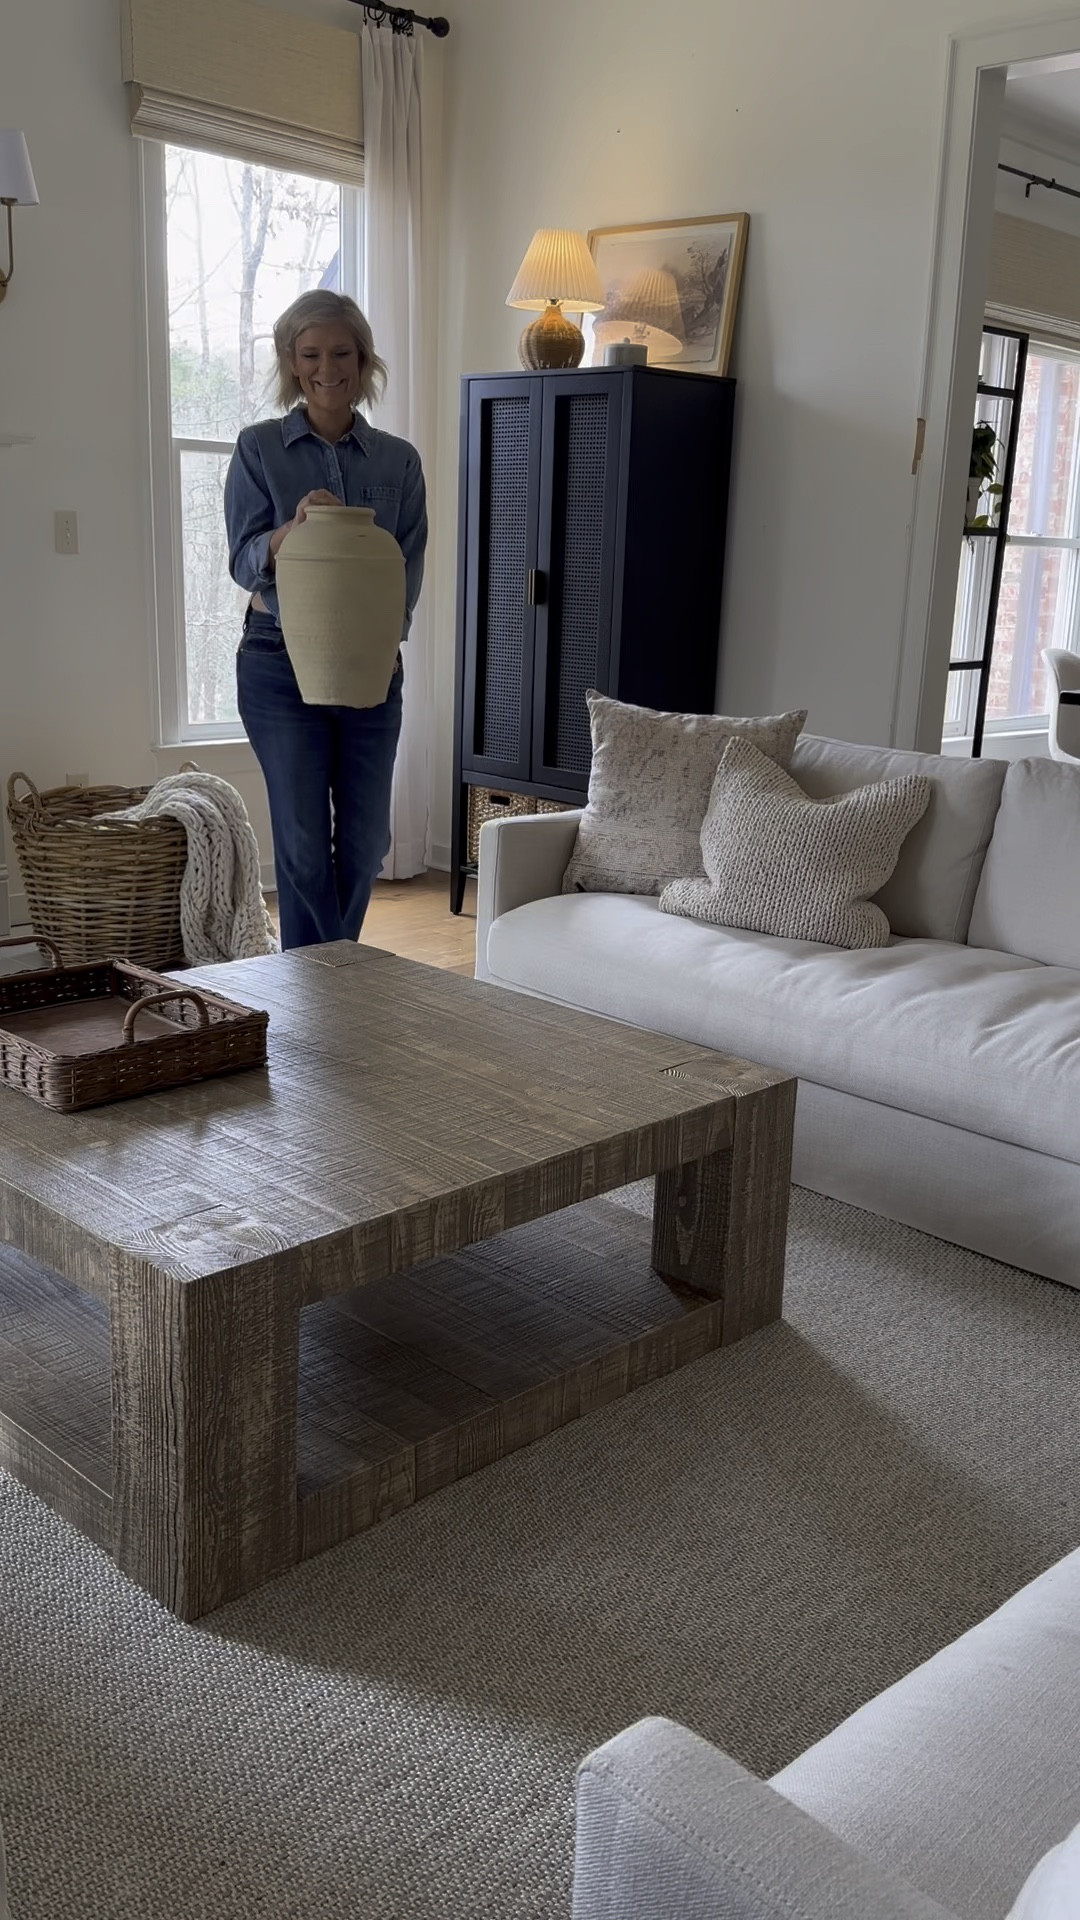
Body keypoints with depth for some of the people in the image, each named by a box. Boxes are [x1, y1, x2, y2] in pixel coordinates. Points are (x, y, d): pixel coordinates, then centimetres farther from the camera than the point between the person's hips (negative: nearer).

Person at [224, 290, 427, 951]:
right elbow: (244, 561, -5)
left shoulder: (398, 459, 7)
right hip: (280, 662, -2)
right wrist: (296, 526, -26)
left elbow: (410, 569, 3)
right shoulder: (259, 448, 1)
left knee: (366, 842, 6)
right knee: (305, 843, -4)